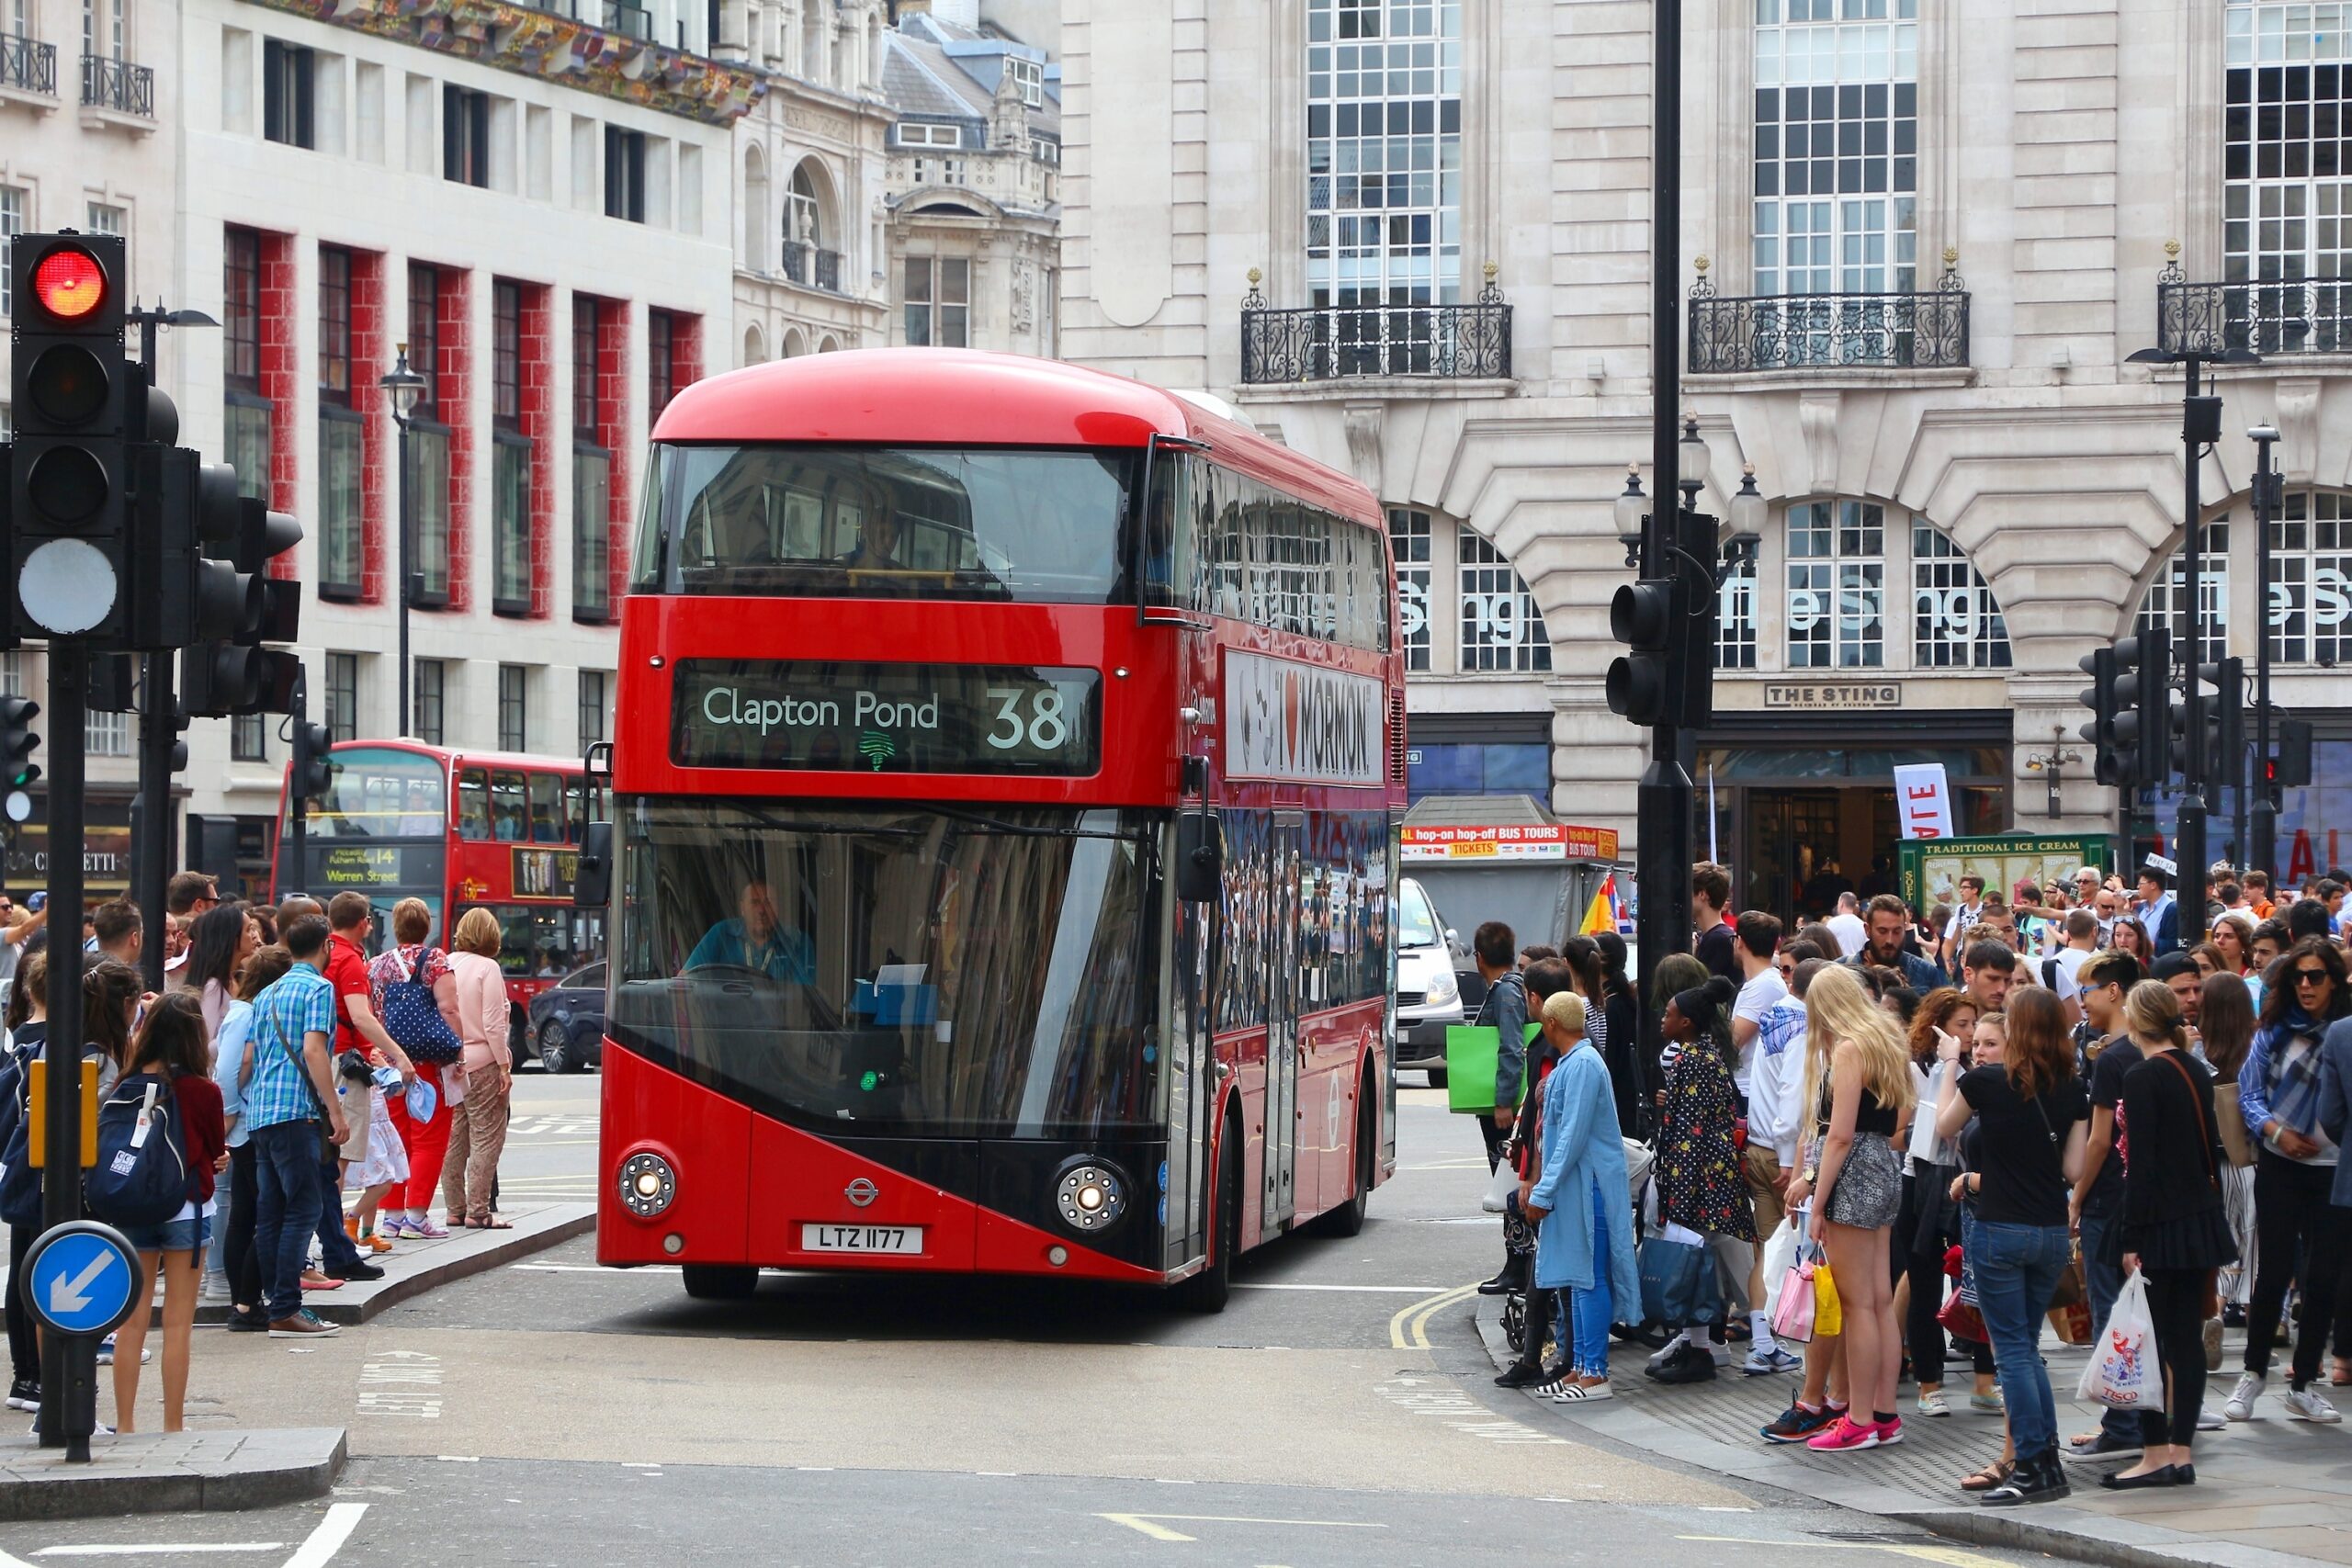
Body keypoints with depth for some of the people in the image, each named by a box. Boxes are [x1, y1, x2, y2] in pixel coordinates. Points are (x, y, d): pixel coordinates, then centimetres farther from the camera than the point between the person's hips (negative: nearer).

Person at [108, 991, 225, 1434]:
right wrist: (216, 1156, 22)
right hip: (186, 1210, -3)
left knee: (131, 1320, 8)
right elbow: (216, 1149, 2)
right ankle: (173, 1426, 3)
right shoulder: (202, 1090, -12)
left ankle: (124, 1425, 10)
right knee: (177, 1324, 2)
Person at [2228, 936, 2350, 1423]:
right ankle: (2253, 1372, 17)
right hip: (2279, 1165, 0)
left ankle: (2304, 1383, 14)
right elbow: (2249, 1094, 2)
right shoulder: (2275, 1031, 1)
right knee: (2274, 1270, 3)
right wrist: (2277, 1131, -14)